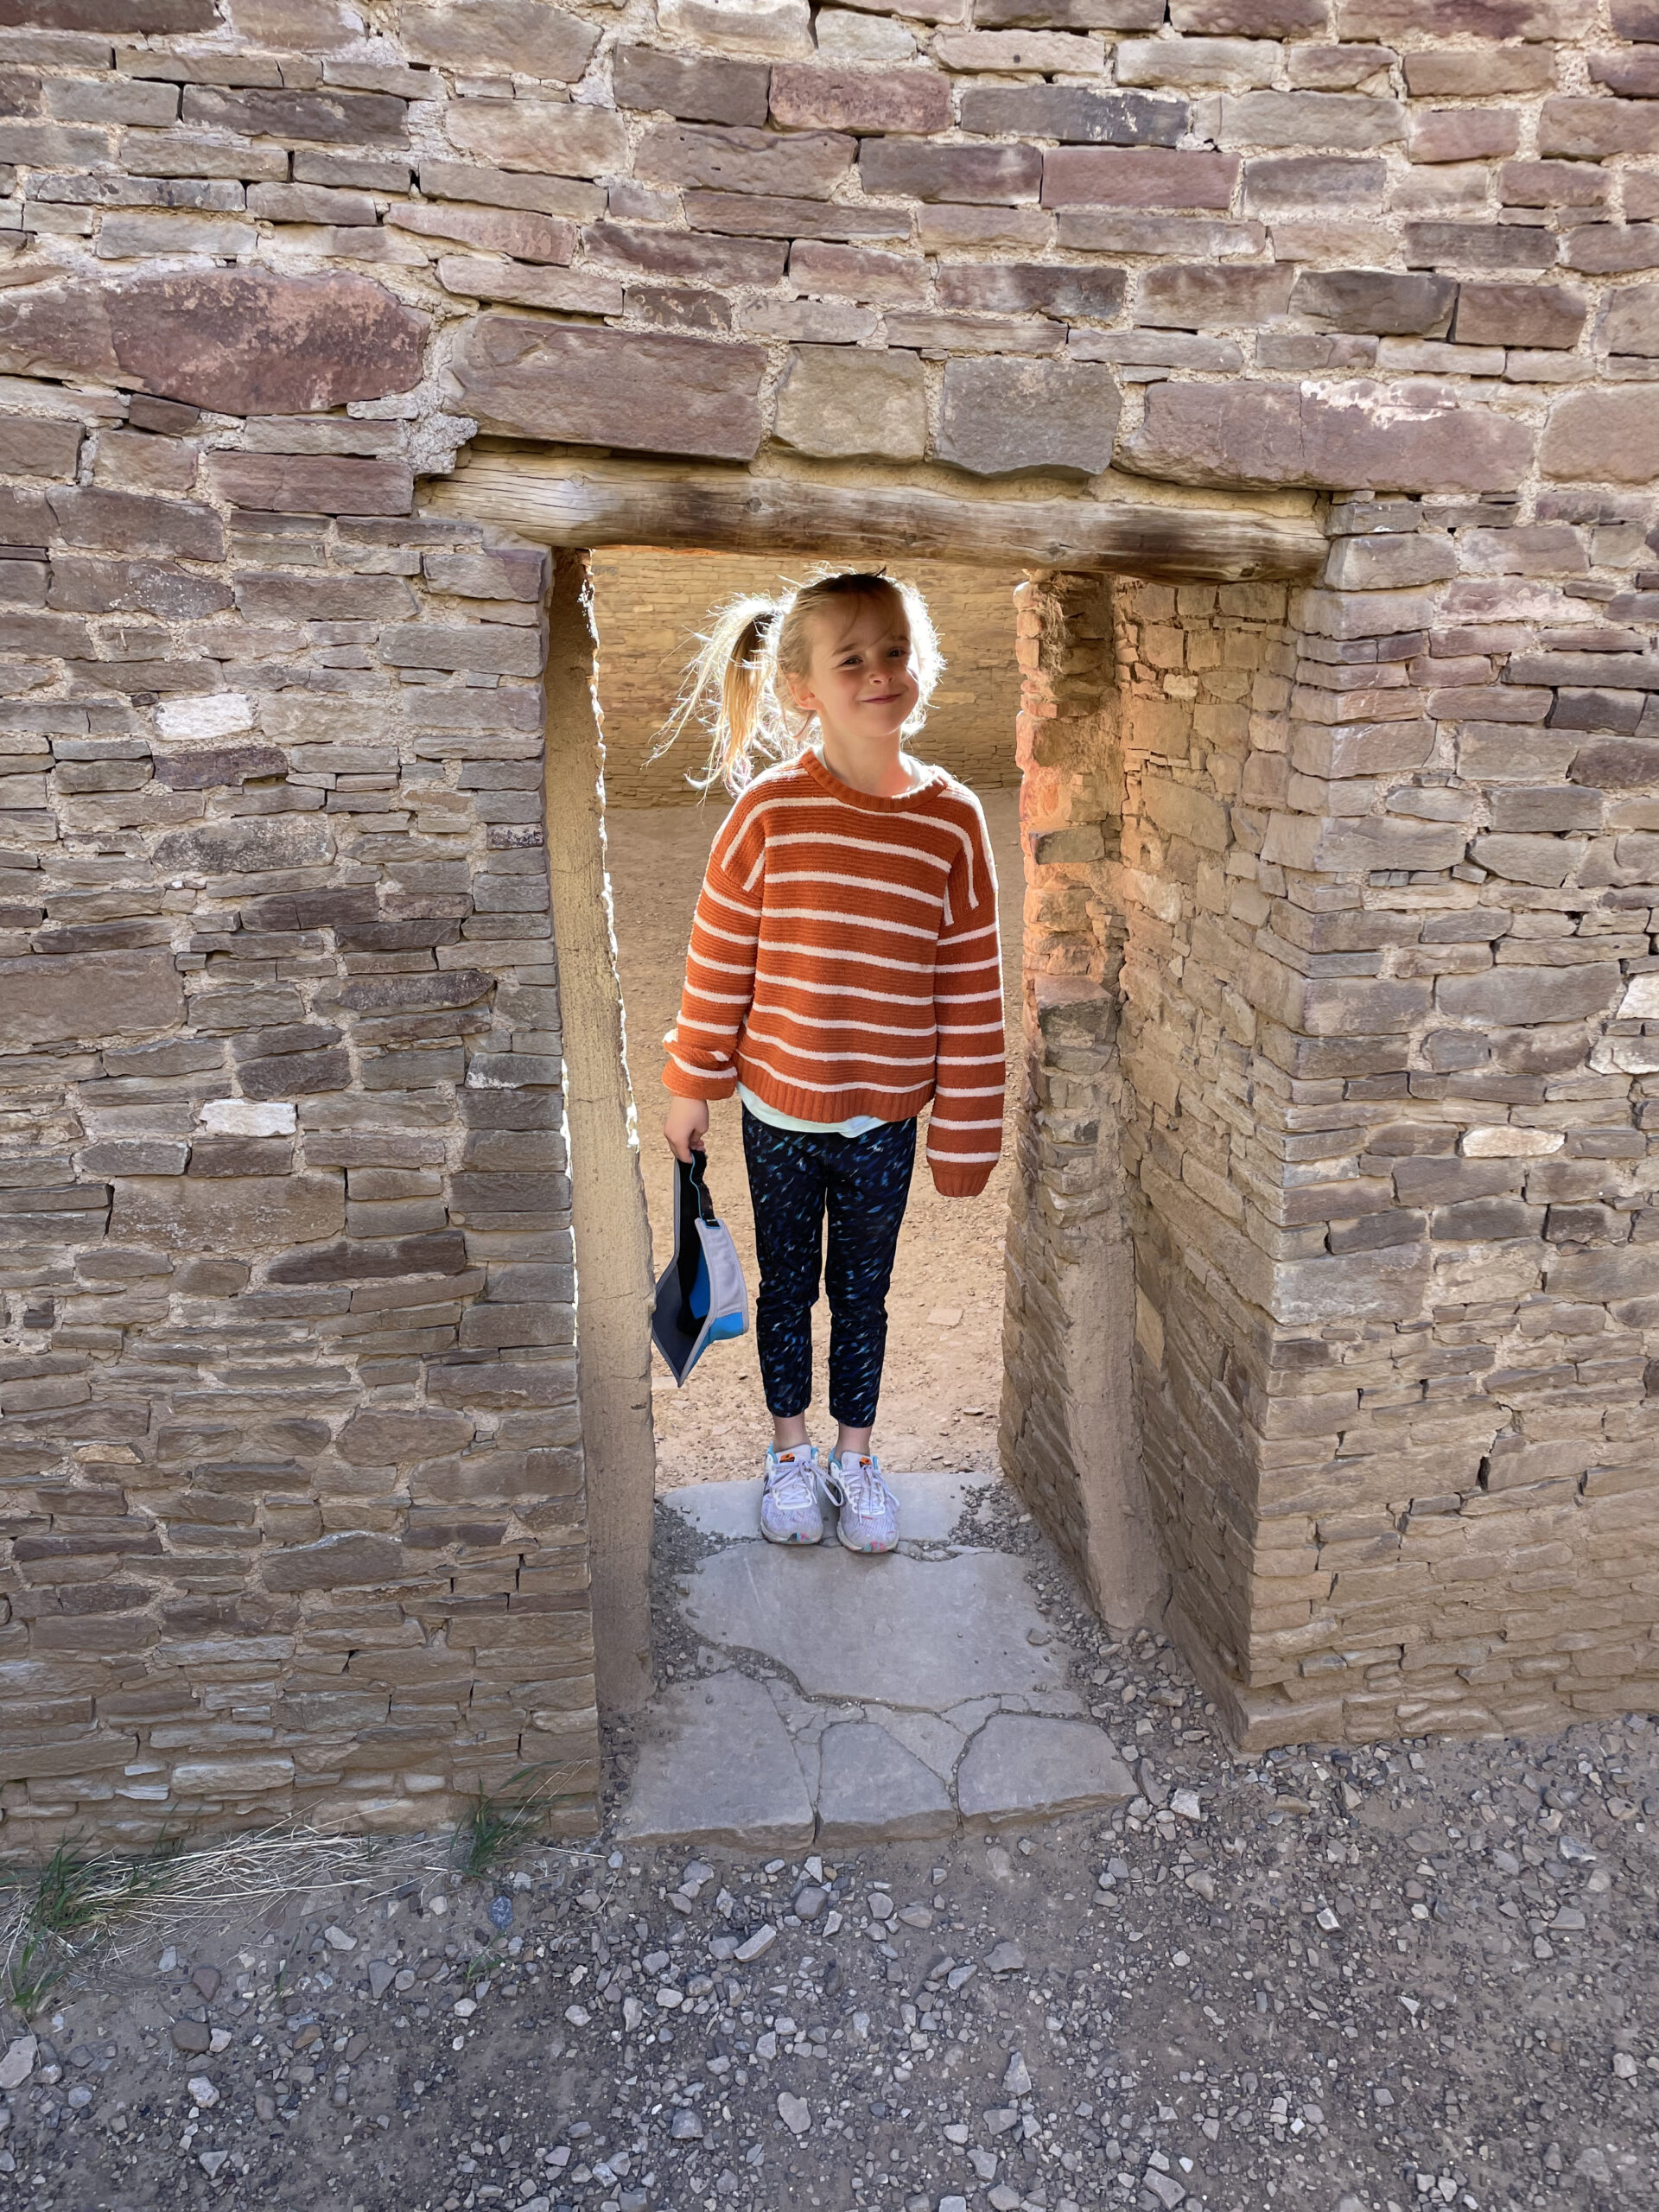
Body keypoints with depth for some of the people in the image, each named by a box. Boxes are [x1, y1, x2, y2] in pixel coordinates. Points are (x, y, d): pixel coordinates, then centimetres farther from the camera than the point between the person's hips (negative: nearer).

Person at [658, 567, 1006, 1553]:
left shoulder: (953, 820, -9)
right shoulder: (769, 808, -13)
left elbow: (973, 989, -4)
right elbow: (720, 957, -4)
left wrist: (967, 1130, -2)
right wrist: (692, 1086, 1)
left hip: (885, 1118, 1)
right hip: (778, 1109, 0)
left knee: (862, 1291, 18)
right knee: (787, 1285, 17)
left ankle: (857, 1453, 38)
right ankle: (790, 1450, 38)